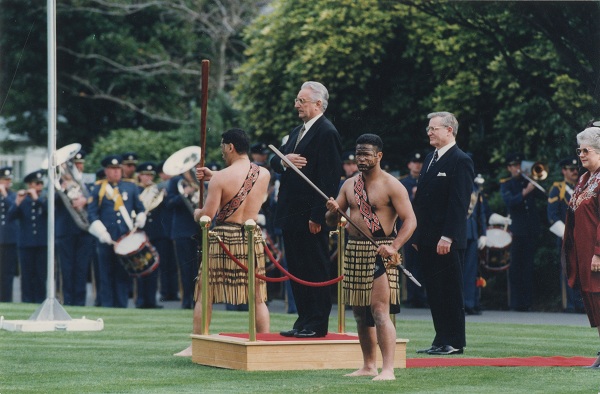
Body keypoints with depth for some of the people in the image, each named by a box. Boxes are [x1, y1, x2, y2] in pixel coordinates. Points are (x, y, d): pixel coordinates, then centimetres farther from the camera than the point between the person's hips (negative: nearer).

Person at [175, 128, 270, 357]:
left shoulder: (220, 178, -13)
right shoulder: (264, 174, 2)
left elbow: (208, 214, -14)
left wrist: (196, 214, 8)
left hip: (224, 237, -4)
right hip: (253, 237, 4)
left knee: (205, 294, 8)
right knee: (258, 297, 10)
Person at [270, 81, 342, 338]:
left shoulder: (327, 133, -12)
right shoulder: (298, 131, 19)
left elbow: (329, 178, -18)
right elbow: (274, 162, 19)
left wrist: (317, 216, -22)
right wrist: (284, 159, -6)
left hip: (310, 216, -10)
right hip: (291, 215, 10)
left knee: (315, 270, -4)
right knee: (296, 270, 12)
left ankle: (317, 325, 0)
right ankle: (304, 321, 18)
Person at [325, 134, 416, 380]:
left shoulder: (391, 186, -6)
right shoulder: (350, 185, 13)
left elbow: (410, 220, -13)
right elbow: (332, 222, 16)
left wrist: (394, 247, -27)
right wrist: (333, 211, -8)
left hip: (380, 251, -7)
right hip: (354, 249, 7)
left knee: (379, 311, -15)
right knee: (359, 311, 10)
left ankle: (388, 369, -18)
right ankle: (368, 366, 19)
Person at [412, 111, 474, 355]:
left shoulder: (460, 161, -9)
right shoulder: (430, 159, 17)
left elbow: (459, 203, -16)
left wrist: (447, 237, -21)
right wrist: (417, 234, 15)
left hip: (447, 241, -8)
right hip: (428, 239, 8)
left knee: (450, 290, -4)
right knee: (434, 291, 9)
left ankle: (454, 342, 1)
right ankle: (441, 340, 14)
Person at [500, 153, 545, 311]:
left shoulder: (528, 181, 15)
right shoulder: (506, 184, 5)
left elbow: (543, 196, 6)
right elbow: (509, 201, -14)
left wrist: (534, 185, -8)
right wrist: (525, 192, -26)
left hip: (531, 230, 3)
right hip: (517, 230, -3)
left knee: (528, 267, 5)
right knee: (516, 267, -4)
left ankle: (527, 302, 7)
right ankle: (516, 302, -3)